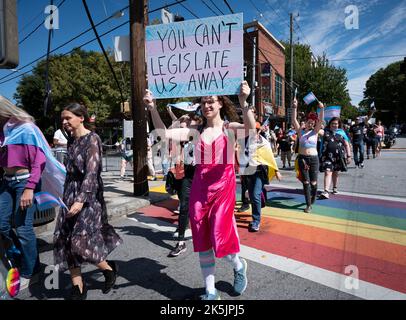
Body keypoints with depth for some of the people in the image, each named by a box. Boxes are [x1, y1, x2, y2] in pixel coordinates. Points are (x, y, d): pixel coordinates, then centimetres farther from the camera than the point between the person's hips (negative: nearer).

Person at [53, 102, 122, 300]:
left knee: (80, 241, -7)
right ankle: (78, 287, 19)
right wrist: (68, 198, 17)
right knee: (64, 241, 6)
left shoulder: (92, 139, -11)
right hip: (70, 194, 8)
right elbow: (70, 171, 16)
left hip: (88, 195, -8)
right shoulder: (71, 141, 12)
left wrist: (81, 200, -26)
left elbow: (91, 172, -19)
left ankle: (109, 269, 20)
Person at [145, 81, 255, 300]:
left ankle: (238, 265, 33)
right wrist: (153, 109, -11)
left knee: (220, 235, -6)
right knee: (202, 240, 9)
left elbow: (251, 129, -22)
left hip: (223, 185, -3)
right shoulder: (196, 131, 8)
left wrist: (244, 103, -36)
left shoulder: (230, 128, 0)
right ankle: (210, 291, 28)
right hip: (199, 186, 4)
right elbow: (165, 133, -1)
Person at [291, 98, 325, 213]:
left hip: (313, 158, 0)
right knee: (306, 182, 2)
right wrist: (294, 107, -16)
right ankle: (308, 205, 9)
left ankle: (312, 200, 30)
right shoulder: (300, 131, 4)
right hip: (302, 158, 0)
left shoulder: (315, 132, 5)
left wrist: (322, 108, -23)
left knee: (313, 182, 4)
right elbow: (294, 120, -6)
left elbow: (321, 120, -9)